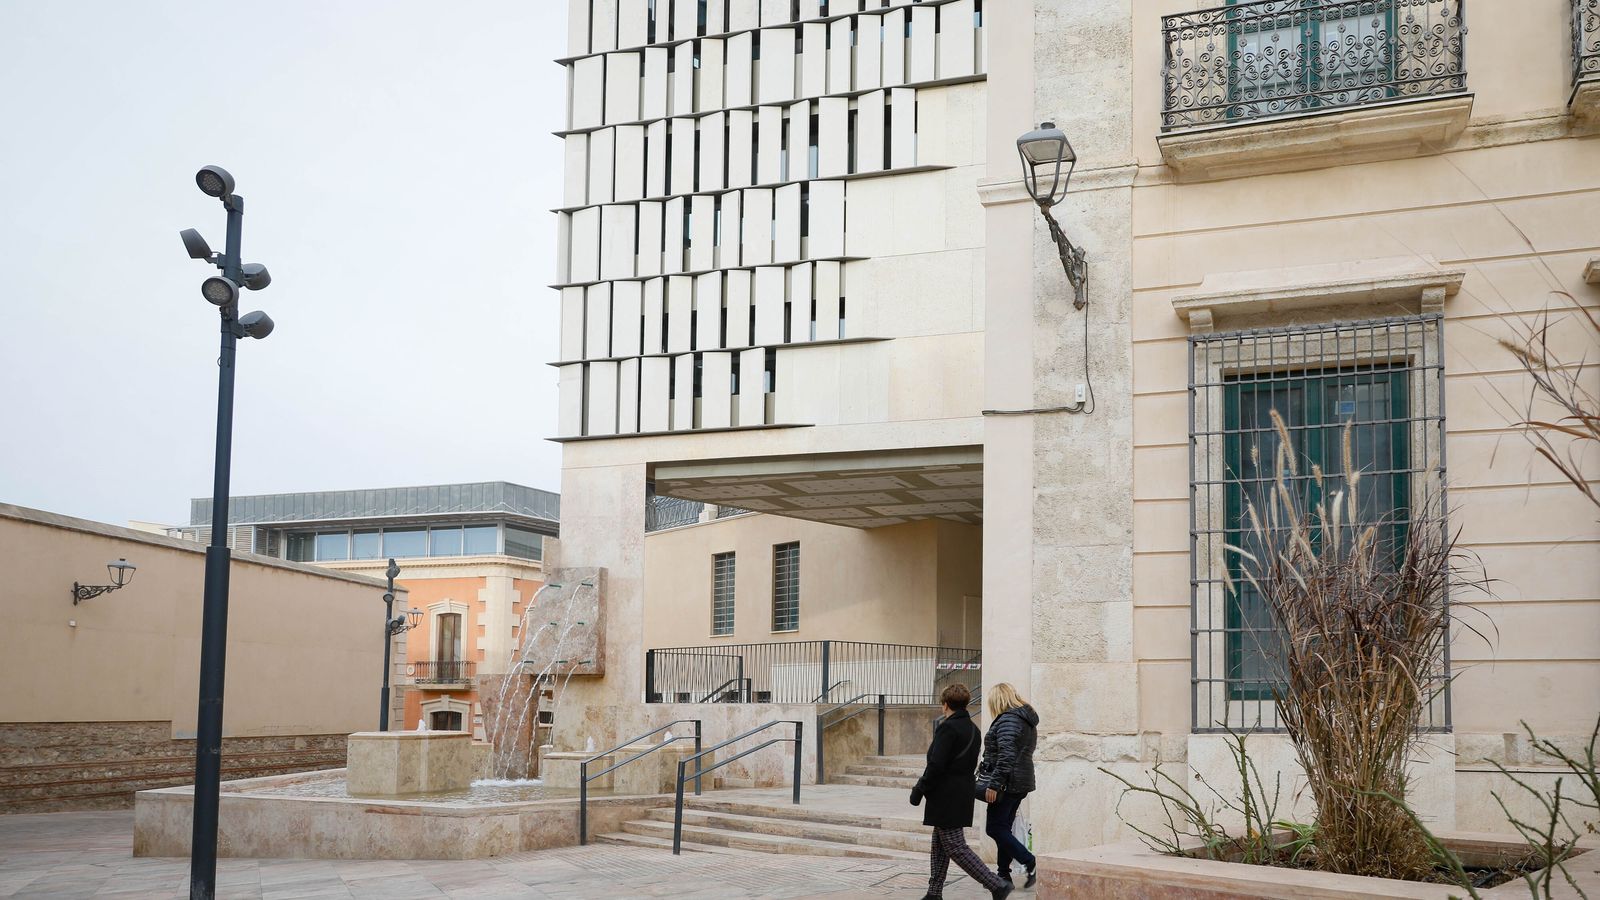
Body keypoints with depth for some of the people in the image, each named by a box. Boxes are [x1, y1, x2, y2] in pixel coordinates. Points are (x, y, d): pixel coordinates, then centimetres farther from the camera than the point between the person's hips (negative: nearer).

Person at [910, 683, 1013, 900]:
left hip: (946, 796, -9)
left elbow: (936, 765, -21)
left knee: (955, 847, -6)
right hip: (964, 792, 9)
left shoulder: (948, 728, -15)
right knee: (939, 845, 16)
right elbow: (971, 764, 13)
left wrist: (919, 790, -11)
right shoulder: (973, 730, 12)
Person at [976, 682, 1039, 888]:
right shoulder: (1027, 720, 17)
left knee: (995, 829, -5)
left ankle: (1030, 864, -9)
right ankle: (1004, 875, 15)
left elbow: (1006, 755, -24)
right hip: (1021, 783, 10)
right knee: (1003, 829, 13)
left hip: (1008, 784, -10)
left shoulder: (1008, 720, -14)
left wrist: (994, 784, -25)